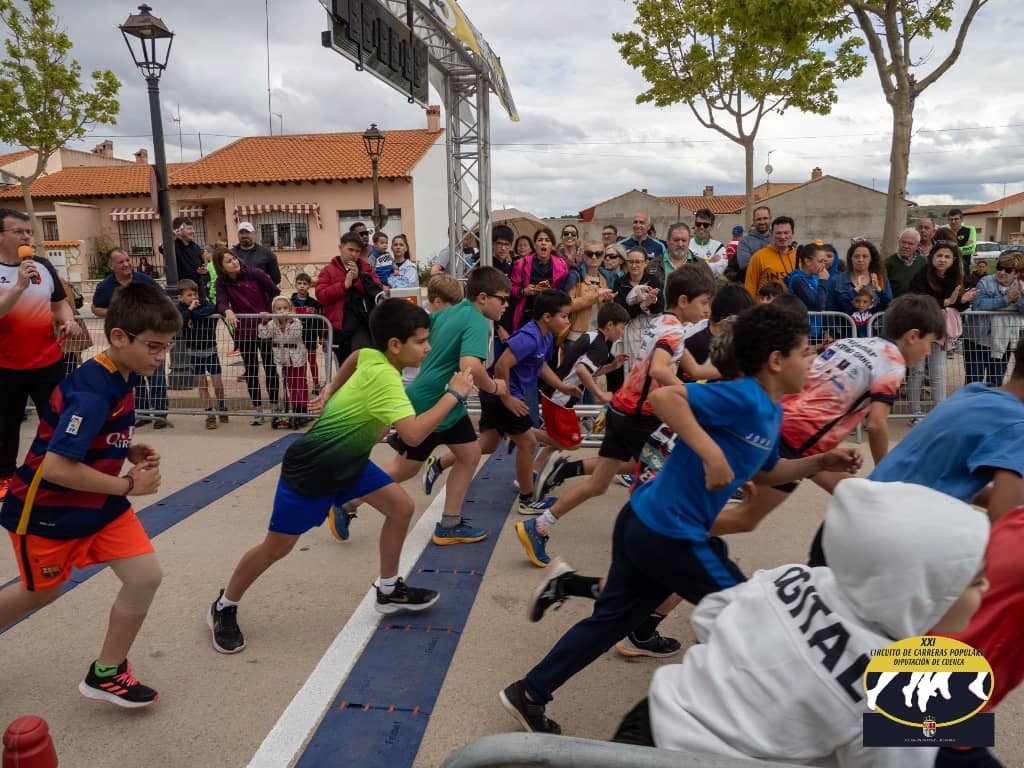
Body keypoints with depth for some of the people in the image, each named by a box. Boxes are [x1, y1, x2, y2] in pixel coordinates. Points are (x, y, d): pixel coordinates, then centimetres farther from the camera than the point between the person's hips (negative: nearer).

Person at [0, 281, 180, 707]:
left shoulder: (122, 376, -4)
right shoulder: (91, 393, -30)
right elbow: (55, 467, -33)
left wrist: (129, 451, -5)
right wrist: (129, 485, -24)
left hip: (99, 503, 7)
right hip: (48, 510, -7)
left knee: (146, 576, -4)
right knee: (41, 592, 17)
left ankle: (106, 673, 16)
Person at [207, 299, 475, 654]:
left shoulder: (373, 356, -6)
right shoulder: (384, 377, -32)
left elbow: (354, 356, 19)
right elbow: (413, 434, -43)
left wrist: (330, 391, 19)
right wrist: (453, 394, -34)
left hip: (347, 460, 9)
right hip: (311, 468, -8)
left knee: (401, 507, 3)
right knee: (276, 547, 5)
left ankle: (388, 590, 19)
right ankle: (224, 608, 29)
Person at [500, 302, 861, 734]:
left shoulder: (771, 411, 12)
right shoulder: (744, 398, -18)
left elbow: (764, 473, 25)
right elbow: (663, 397, -28)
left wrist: (820, 463, 14)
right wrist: (710, 452, -32)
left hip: (646, 522, 9)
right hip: (670, 534, -9)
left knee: (613, 617, 16)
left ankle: (528, 695, 26)